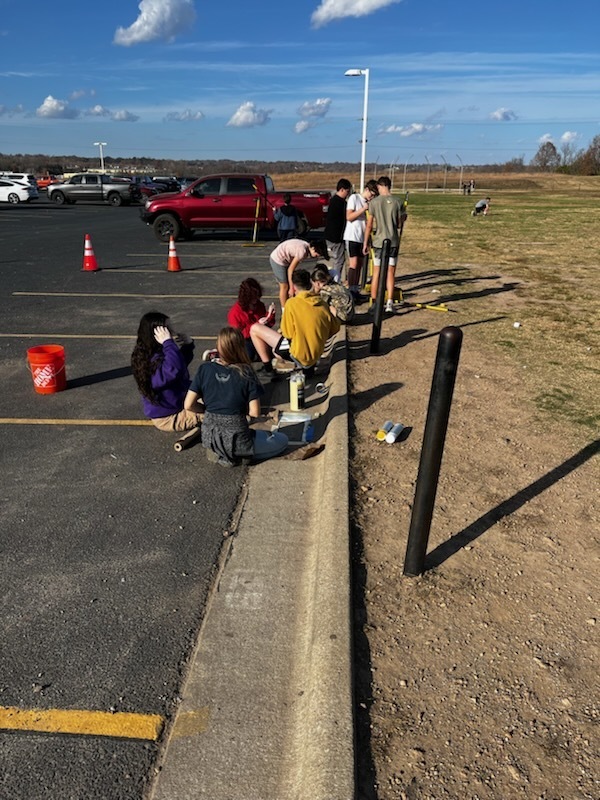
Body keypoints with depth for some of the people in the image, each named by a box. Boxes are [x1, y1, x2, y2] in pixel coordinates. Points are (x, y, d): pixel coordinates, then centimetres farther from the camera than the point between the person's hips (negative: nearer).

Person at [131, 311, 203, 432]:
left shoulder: (158, 354, 1)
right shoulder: (155, 360, -29)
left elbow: (182, 363, 17)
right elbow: (175, 370, -51)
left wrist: (188, 345, -1)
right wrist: (168, 343, -45)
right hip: (169, 418, -10)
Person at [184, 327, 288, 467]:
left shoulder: (205, 369, -6)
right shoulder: (245, 373, -14)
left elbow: (188, 405, -8)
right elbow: (255, 412, -14)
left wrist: (210, 409, 10)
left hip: (209, 439, 5)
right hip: (236, 441, -5)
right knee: (282, 439, 18)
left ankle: (217, 452, 13)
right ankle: (240, 455, 2)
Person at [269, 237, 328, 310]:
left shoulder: (306, 246, 0)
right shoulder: (302, 250, -28)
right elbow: (290, 269, -22)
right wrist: (291, 288, -17)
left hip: (283, 260, 9)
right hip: (277, 260, -9)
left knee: (288, 285, 11)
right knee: (284, 286, 0)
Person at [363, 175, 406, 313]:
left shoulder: (374, 202, -5)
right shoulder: (397, 202, -2)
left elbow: (369, 225, -5)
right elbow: (400, 224, 3)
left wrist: (365, 243, 3)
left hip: (379, 241, -1)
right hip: (393, 241, 1)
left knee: (376, 272, 6)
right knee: (390, 272, 5)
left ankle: (374, 303, 9)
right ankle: (390, 303, 0)